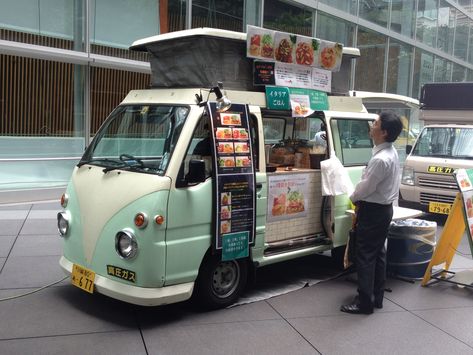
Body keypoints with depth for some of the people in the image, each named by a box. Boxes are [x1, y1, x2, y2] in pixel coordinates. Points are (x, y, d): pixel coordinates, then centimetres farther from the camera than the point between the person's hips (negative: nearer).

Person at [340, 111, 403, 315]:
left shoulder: (380, 159, -26)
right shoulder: (391, 153, 6)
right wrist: (362, 201, 11)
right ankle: (377, 297, 25)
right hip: (384, 208, 10)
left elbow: (366, 187, -18)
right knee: (378, 253, 15)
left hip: (373, 212, -10)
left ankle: (365, 302, 5)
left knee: (365, 256, -2)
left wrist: (353, 199, 1)